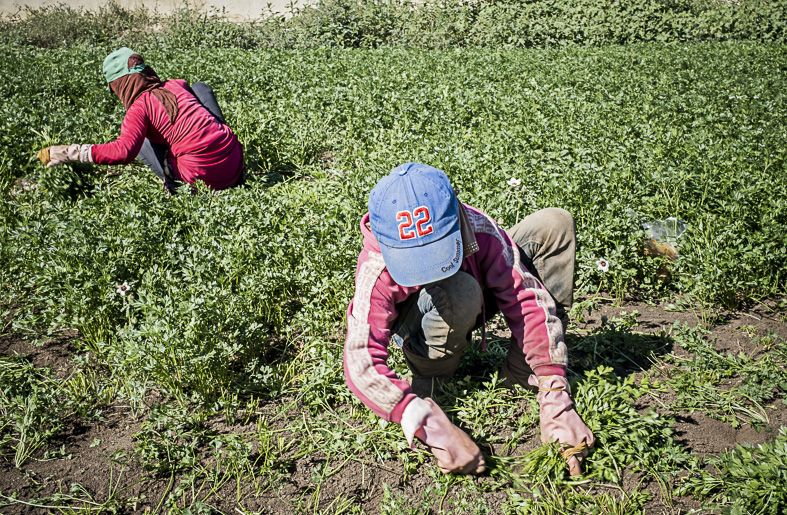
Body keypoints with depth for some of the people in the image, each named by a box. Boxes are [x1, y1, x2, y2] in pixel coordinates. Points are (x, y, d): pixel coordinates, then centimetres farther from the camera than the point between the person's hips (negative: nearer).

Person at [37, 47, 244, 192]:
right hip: (236, 163, 5)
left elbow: (124, 151, -22)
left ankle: (172, 181, 4)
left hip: (204, 177, -4)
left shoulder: (139, 107, -7)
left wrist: (71, 152, -17)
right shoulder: (177, 85, 11)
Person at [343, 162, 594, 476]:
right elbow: (361, 365, -42)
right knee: (458, 290, -41)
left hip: (474, 309, 4)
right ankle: (431, 374, -10)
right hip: (420, 330, -4)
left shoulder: (477, 229, -31)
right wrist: (434, 428, -52)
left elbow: (527, 299, -32)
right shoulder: (377, 271, -36)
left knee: (554, 224, -14)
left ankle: (524, 371, -17)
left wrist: (555, 399, -38)